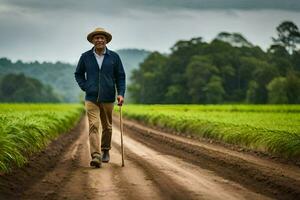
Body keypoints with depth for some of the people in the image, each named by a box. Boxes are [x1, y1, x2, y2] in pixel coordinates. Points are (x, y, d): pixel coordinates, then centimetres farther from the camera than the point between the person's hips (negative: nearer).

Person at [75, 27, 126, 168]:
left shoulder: (114, 57, 2)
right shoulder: (85, 57, 2)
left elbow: (120, 76, 5)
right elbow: (78, 74, 14)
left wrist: (121, 93, -7)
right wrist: (85, 87, -1)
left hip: (108, 99, 1)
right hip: (91, 98, -1)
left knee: (107, 126, 14)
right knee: (93, 126, -13)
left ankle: (105, 151, 34)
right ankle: (96, 156, -21)